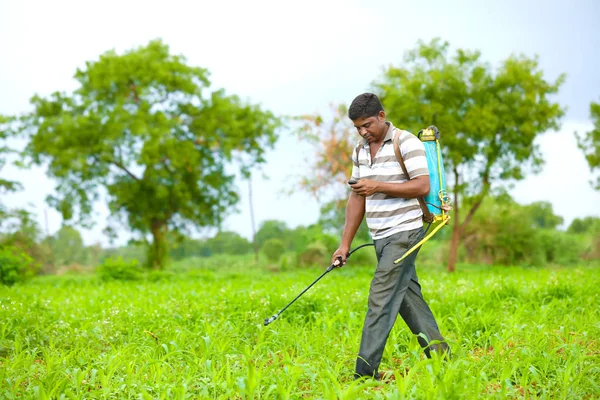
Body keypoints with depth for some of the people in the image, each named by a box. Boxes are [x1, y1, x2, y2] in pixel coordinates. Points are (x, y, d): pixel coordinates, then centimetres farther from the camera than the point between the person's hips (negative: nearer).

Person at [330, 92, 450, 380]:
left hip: (403, 233, -8)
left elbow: (423, 186, -16)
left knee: (381, 299, -11)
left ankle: (365, 373, -9)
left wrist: (378, 186, -21)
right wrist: (345, 243, 10)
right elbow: (357, 198, 14)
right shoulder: (360, 150, 13)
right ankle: (440, 356, 22)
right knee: (408, 299, 11)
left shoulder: (407, 143, -9)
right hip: (381, 237, 8)